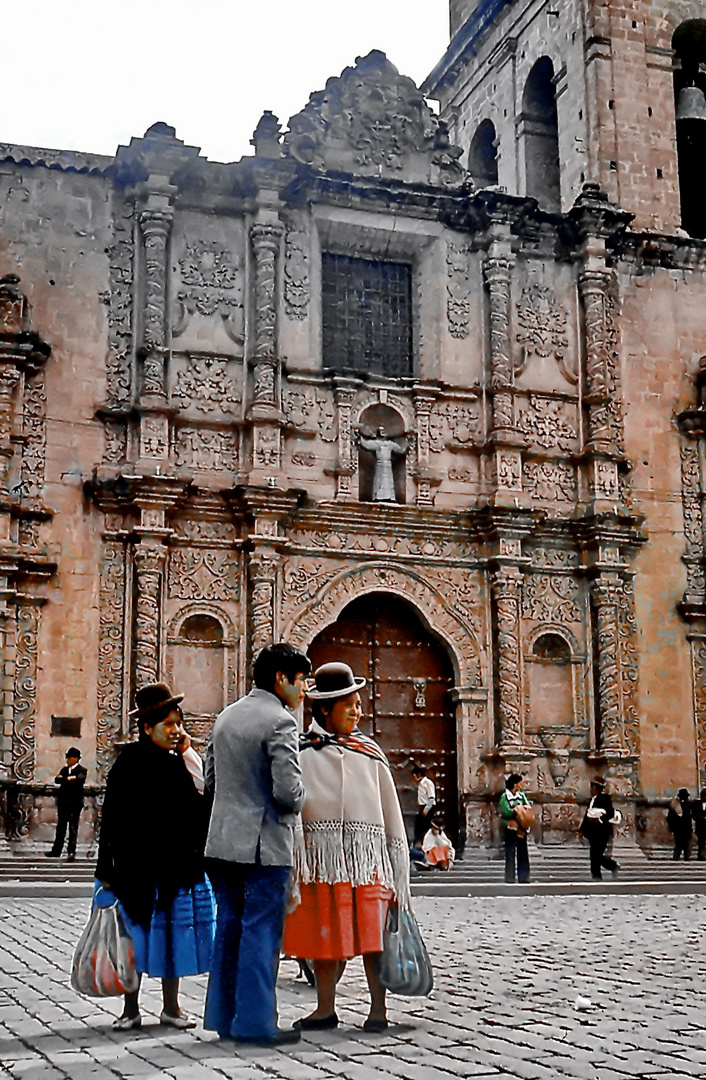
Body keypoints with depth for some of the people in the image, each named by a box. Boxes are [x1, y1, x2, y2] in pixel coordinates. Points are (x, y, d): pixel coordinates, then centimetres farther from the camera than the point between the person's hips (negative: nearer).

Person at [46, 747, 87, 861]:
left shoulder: (81, 770, -2)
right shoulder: (64, 769, 15)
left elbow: (80, 779, -23)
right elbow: (56, 779, -1)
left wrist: (64, 780, -20)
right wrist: (69, 779, -19)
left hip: (75, 803, -5)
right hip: (63, 802, 5)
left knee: (73, 828, -4)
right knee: (61, 827, 12)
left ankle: (71, 851, -1)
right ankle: (56, 850, 19)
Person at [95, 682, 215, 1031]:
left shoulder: (182, 762, 9)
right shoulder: (131, 762, -4)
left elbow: (205, 800, -4)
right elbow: (113, 816, -5)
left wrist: (188, 754, -5)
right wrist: (108, 869, -8)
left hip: (180, 866, 4)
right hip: (138, 867, -4)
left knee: (173, 935, 9)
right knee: (136, 934, 3)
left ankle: (171, 1007, 21)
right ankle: (131, 1009, 15)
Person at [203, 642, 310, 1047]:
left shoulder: (226, 717, 12)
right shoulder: (280, 721, -14)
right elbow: (288, 790, -21)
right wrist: (298, 800, 0)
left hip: (224, 840, 8)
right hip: (265, 845, -8)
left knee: (230, 928, 14)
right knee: (262, 933, -1)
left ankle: (224, 1016, 21)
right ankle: (254, 1022, 3)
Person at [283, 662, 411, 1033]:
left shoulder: (370, 754, 10)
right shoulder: (302, 753, 4)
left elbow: (390, 814, 12)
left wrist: (397, 875, 8)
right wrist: (292, 869, -6)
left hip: (366, 858, 1)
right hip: (321, 856, -1)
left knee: (372, 934, -3)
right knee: (324, 934, 7)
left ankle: (378, 1009, 7)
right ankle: (325, 1008, 20)